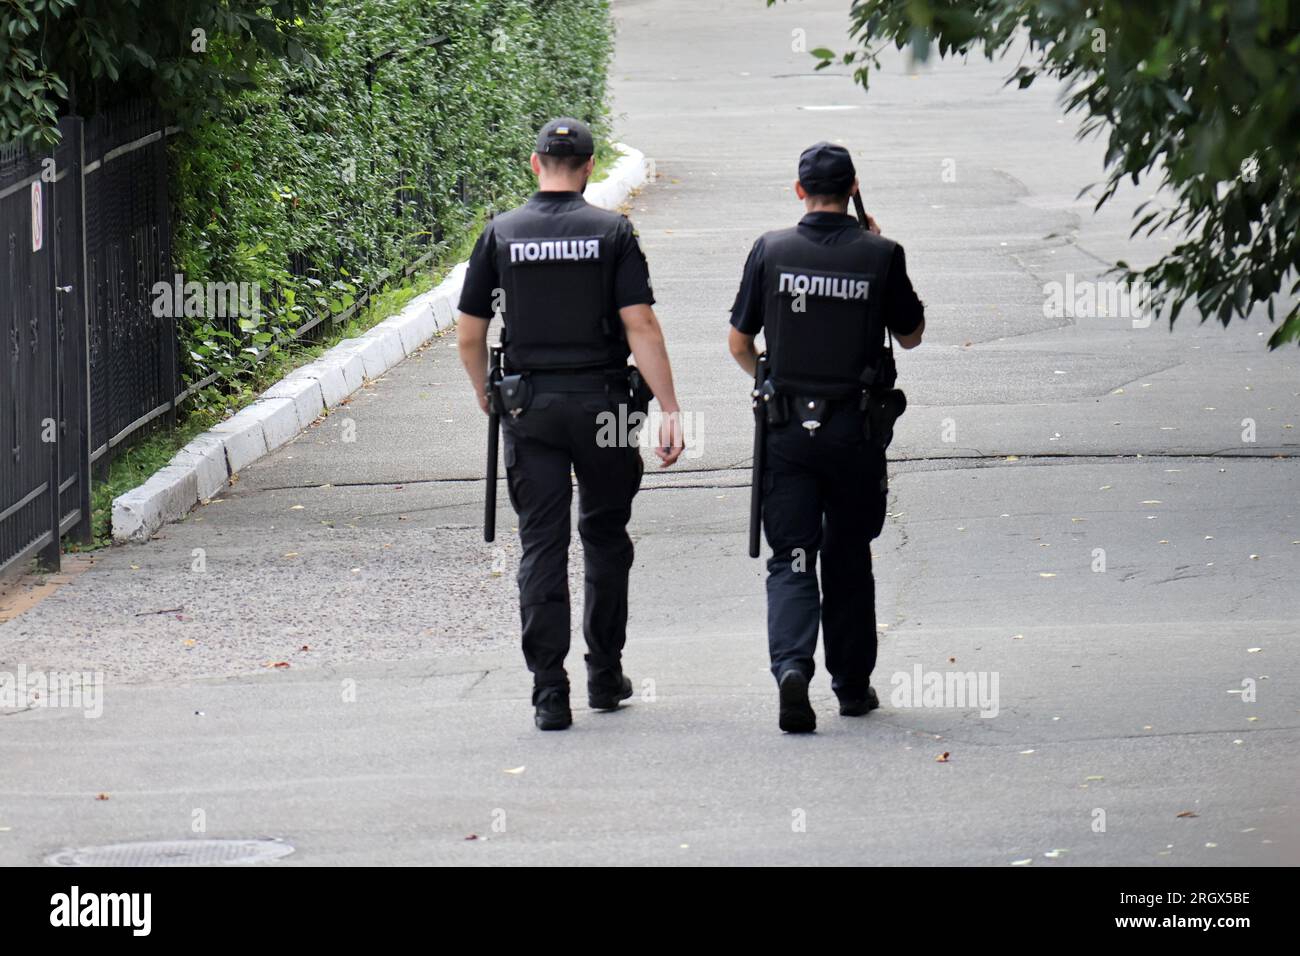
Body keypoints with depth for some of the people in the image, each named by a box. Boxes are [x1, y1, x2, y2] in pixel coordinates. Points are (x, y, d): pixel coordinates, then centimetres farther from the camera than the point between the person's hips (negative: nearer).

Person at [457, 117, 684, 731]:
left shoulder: (500, 234, 0)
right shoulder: (612, 232, -4)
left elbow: (469, 336, 2)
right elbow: (641, 327, -11)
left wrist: (487, 399, 19)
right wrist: (669, 409, -9)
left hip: (529, 407, 0)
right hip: (601, 402, 0)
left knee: (541, 546, 1)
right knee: (604, 537, 16)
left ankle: (549, 693, -7)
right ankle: (605, 676, 22)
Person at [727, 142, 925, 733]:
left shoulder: (771, 251, -3)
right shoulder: (879, 255, -6)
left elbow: (738, 342, 4)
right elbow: (911, 335, 8)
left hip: (787, 429, 0)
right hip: (855, 430, 0)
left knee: (791, 560, 0)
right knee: (849, 557, 15)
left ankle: (791, 666, -23)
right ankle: (852, 684, 23)